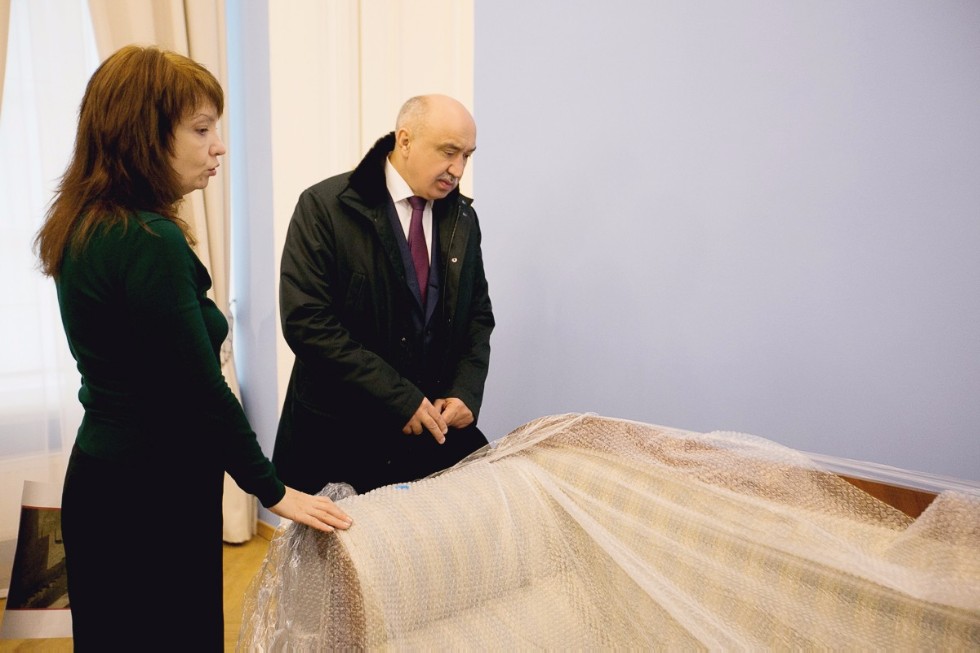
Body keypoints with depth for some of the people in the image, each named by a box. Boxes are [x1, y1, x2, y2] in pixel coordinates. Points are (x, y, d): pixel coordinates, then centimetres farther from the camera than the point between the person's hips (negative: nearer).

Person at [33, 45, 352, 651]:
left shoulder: (83, 229, 5)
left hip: (100, 480, 9)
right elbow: (201, 391, -20)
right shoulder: (150, 243, -24)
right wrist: (273, 491, -12)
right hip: (154, 494, -9)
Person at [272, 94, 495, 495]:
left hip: (437, 428, 4)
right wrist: (399, 399, -19)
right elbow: (306, 322, -17)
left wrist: (465, 393, -5)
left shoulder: (462, 218, 6)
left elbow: (478, 313, 12)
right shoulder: (324, 207, -10)